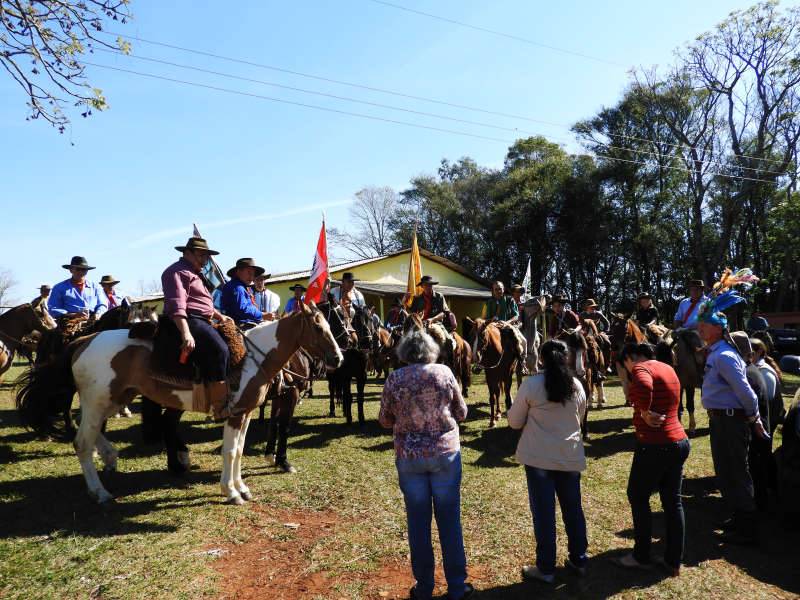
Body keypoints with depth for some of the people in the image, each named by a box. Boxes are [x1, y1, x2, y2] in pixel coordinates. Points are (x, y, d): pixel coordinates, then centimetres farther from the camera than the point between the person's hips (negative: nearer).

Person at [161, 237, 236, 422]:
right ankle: (220, 407, -29)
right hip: (189, 321, -11)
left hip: (204, 321, 11)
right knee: (219, 350, -28)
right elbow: (177, 306, -20)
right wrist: (186, 334, -31)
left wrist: (219, 316, 21)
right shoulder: (178, 271, -6)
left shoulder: (195, 273, 26)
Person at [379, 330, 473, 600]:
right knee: (449, 520, 11)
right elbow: (461, 413, 1)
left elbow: (385, 420, 1)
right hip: (445, 452, 0)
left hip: (409, 457, 0)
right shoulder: (444, 372, -6)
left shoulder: (394, 379, -6)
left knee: (418, 521, 13)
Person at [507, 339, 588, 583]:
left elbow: (515, 422, -4)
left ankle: (545, 569, 17)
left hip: (539, 457, -4)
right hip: (571, 457, 4)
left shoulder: (530, 384, -13)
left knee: (543, 512, 6)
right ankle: (579, 560, 32)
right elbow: (578, 420, 14)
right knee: (573, 509, 17)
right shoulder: (577, 386, 0)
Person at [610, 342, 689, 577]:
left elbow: (644, 386, -37)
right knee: (673, 501, 15)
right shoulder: (668, 369, 13)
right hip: (679, 441, 9)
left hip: (655, 445, -8)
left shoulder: (641, 367, -14)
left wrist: (645, 413, -23)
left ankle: (641, 557, 19)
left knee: (638, 497, 8)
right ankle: (674, 561, 25)